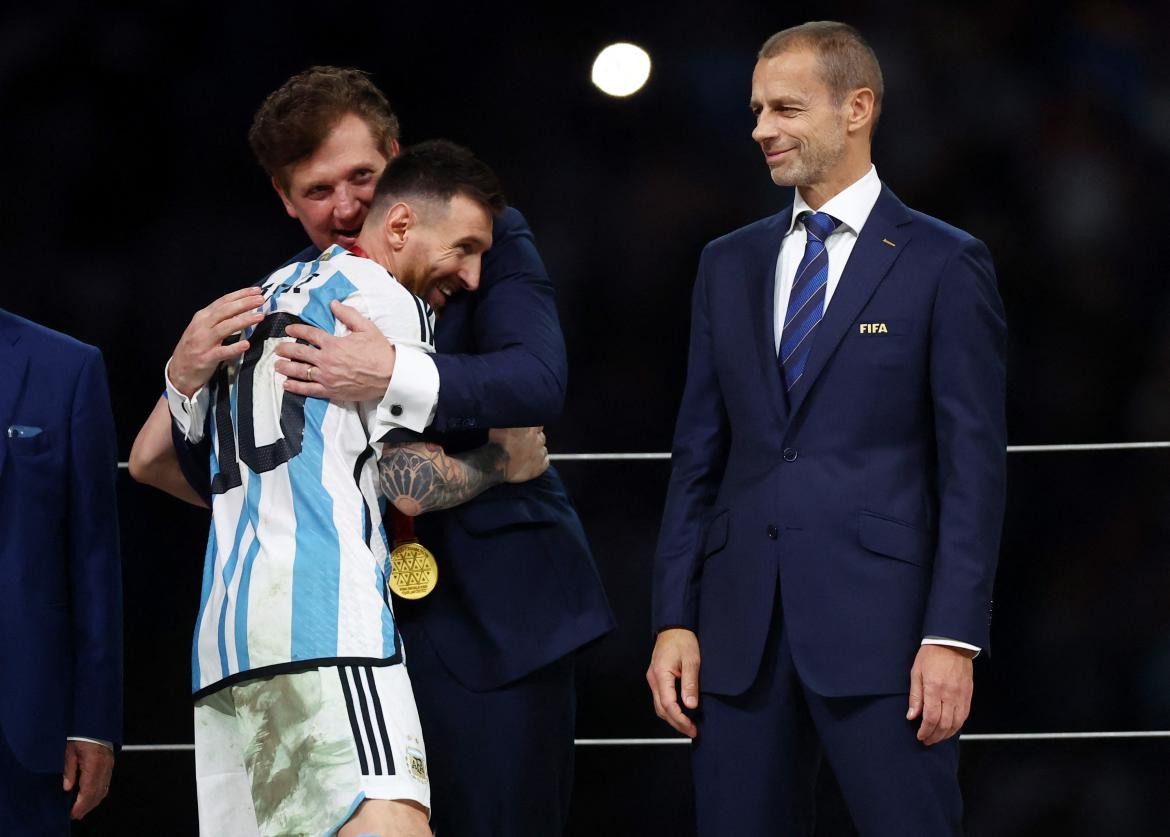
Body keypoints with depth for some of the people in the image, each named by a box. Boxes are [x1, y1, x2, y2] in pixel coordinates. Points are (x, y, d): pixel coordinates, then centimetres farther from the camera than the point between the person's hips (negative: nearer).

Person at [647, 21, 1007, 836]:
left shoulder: (944, 265, 0)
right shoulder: (730, 265, 15)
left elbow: (974, 464, -4)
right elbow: (699, 454, 14)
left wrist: (954, 637, -12)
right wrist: (674, 619, 5)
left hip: (879, 626, -5)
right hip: (740, 630, 5)